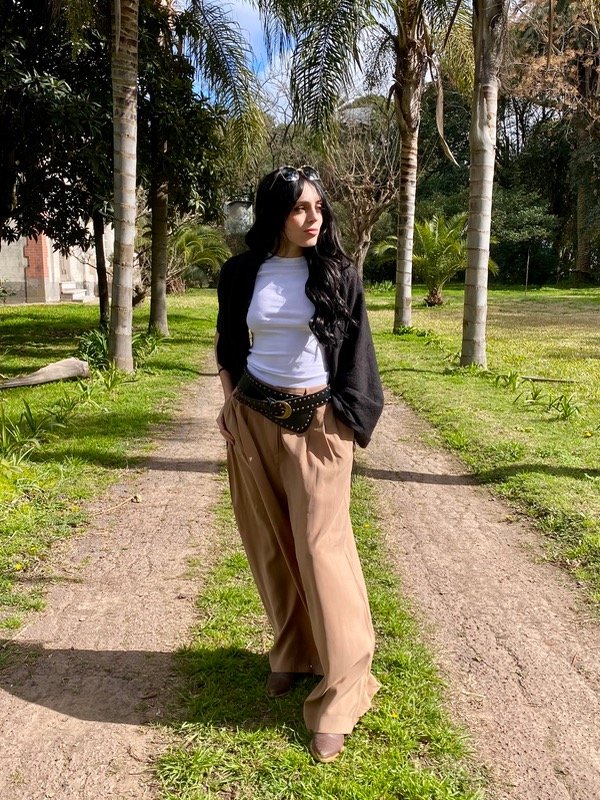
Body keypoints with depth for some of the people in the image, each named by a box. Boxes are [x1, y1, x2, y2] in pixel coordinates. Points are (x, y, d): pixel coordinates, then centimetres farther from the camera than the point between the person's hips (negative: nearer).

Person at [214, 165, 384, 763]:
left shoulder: (338, 272, -1)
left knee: (320, 545, -6)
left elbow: (355, 353, 1)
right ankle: (293, 652, 30)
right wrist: (229, 401, 6)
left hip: (317, 421, -2)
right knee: (270, 542, 10)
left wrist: (349, 418, -6)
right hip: (253, 418, 3)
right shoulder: (242, 272, 3)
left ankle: (340, 693, 4)